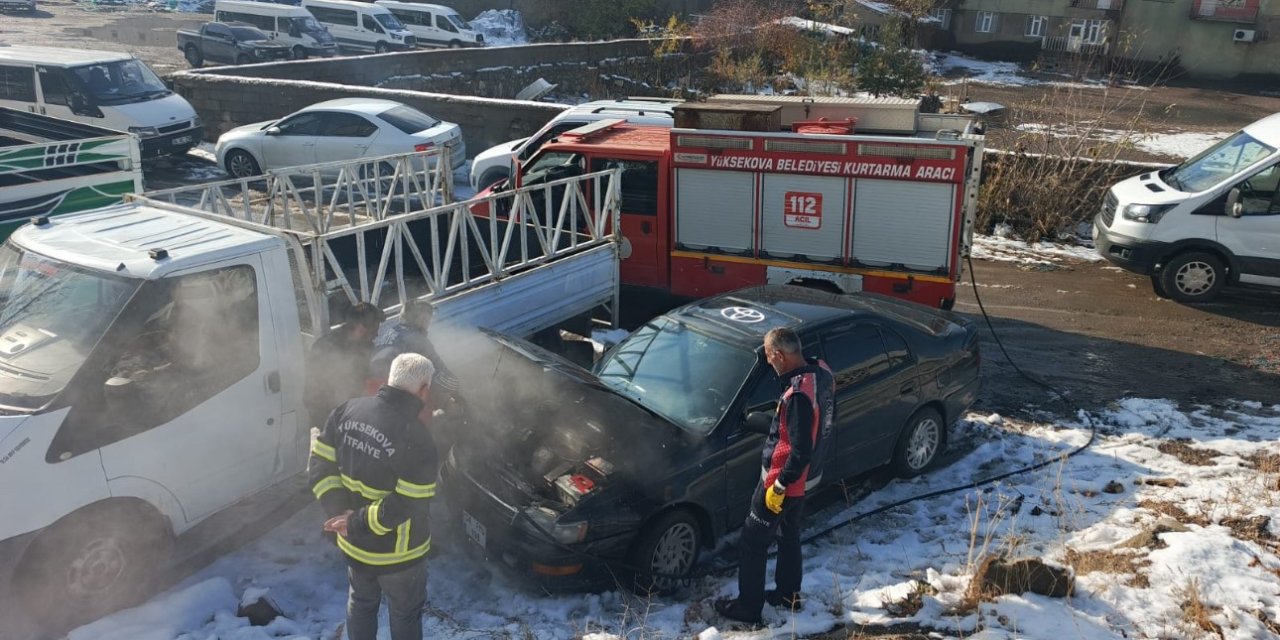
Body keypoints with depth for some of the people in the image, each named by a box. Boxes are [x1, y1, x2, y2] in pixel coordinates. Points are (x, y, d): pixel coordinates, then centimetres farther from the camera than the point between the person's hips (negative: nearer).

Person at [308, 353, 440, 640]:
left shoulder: (348, 410, -8)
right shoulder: (417, 438, -27)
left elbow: (319, 465, -4)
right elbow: (408, 505, -29)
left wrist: (341, 511, -9)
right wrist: (357, 523, -19)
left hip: (353, 543, 6)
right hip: (397, 552, -5)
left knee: (360, 603, 28)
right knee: (405, 614, 19)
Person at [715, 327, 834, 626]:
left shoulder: (799, 394, -34)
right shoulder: (822, 372, -5)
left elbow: (801, 451, -31)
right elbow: (825, 417, 11)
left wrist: (779, 486, -20)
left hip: (783, 481, -9)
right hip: (804, 478, 9)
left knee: (752, 543, 8)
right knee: (789, 535, 26)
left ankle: (748, 608, 21)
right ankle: (788, 594, 43)